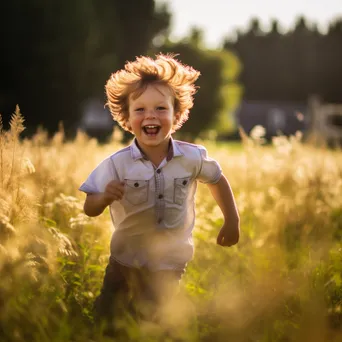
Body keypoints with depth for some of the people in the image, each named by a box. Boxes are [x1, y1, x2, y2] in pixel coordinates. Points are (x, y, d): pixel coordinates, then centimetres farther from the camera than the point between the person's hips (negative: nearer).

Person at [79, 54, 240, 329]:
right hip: (127, 260, 0)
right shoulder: (117, 165, -18)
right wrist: (105, 198, -36)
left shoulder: (193, 158, -14)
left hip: (169, 265, 0)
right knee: (105, 317, 14)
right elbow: (90, 209, -15)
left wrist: (232, 221, 11)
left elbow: (217, 180, 6)